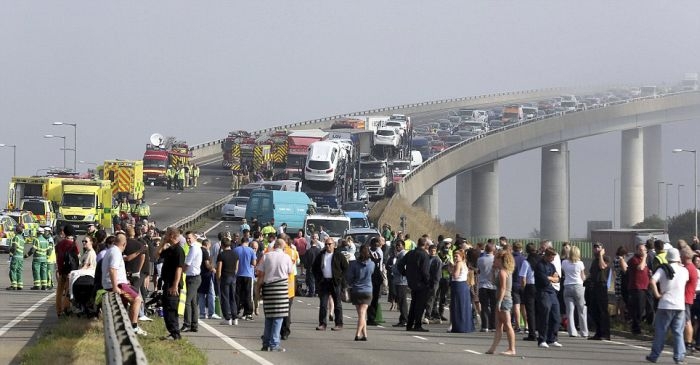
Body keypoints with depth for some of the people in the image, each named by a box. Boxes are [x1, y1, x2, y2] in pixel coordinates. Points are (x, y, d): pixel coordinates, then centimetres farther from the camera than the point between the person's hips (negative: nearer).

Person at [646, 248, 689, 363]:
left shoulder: (663, 269, -4)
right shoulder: (684, 270, 4)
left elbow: (652, 281, -19)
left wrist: (657, 294, -9)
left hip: (665, 306, -2)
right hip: (680, 306, 2)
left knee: (660, 331, 7)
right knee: (678, 332, 6)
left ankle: (654, 356, 13)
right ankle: (679, 357, 0)